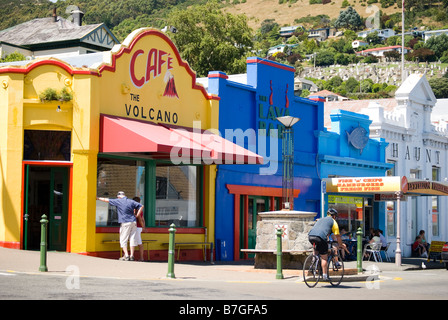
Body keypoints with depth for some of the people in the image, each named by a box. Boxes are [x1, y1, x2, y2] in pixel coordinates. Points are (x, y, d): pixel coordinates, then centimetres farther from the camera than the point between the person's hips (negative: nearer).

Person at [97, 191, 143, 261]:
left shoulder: (118, 201, -1)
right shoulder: (131, 201, 9)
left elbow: (107, 200, 9)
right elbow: (141, 206, 6)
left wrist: (98, 198, 23)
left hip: (125, 223, -4)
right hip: (133, 222, 4)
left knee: (123, 240, 1)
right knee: (132, 239, 5)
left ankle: (126, 256, -8)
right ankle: (132, 256, 3)